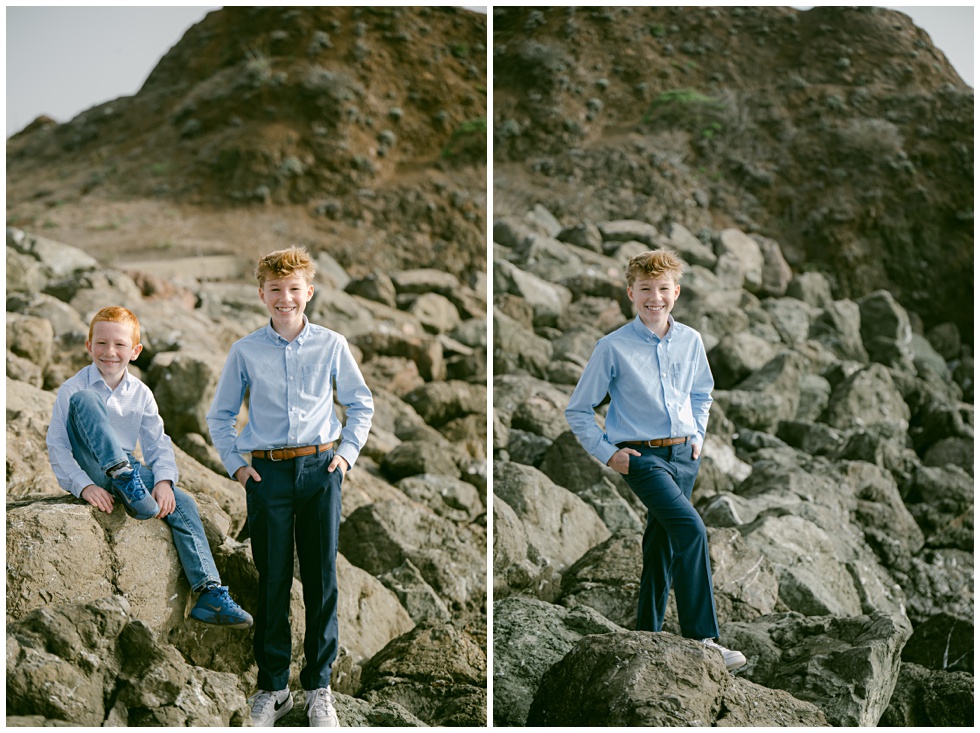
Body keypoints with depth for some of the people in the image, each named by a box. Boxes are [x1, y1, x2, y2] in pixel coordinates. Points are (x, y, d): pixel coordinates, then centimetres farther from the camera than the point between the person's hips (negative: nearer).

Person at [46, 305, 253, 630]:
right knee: (85, 401, -26)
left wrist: (163, 480, -15)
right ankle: (125, 481, -38)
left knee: (182, 503, -21)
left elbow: (158, 443, 5)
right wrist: (84, 486, -22)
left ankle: (211, 596, -23)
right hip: (90, 471, -4)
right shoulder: (72, 390, -6)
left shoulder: (140, 394, 7)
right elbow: (57, 446, -9)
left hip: (127, 468, 4)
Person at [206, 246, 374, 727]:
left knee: (322, 580, 4)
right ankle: (272, 686, 15)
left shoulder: (332, 345, 3)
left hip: (320, 469, 0)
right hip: (267, 473, 0)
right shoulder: (245, 352, 3)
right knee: (272, 580, 3)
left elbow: (361, 405, 14)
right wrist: (236, 465, 4)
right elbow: (220, 416, 13)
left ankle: (319, 687, 15)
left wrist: (347, 453, 4)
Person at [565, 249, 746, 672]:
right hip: (641, 455, -5)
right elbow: (578, 410, 1)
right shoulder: (613, 347, -7)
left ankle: (647, 636, 25)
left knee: (661, 547, 12)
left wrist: (697, 435, 14)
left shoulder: (690, 341, 6)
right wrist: (607, 453, -5)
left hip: (683, 454, 5)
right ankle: (701, 638, -23)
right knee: (690, 529, -23)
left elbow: (702, 394, 26)